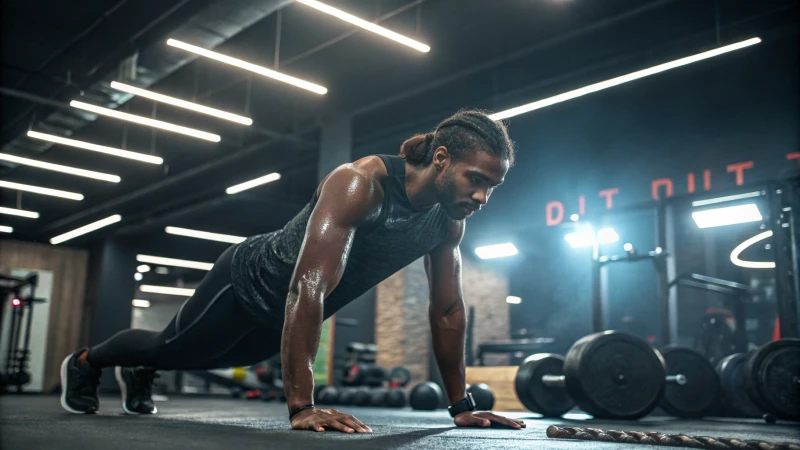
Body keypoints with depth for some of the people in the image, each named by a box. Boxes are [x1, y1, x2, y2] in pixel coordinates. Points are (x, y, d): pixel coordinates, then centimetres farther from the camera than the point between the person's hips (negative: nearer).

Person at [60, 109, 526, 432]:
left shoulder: (449, 217, -16)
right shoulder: (359, 184, -39)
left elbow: (449, 310, -8)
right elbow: (308, 286, -46)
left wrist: (461, 405, -7)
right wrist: (301, 406, -48)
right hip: (251, 279, -7)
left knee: (207, 358, 31)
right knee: (172, 348, 19)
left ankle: (138, 375, 61)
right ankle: (84, 363, 49)